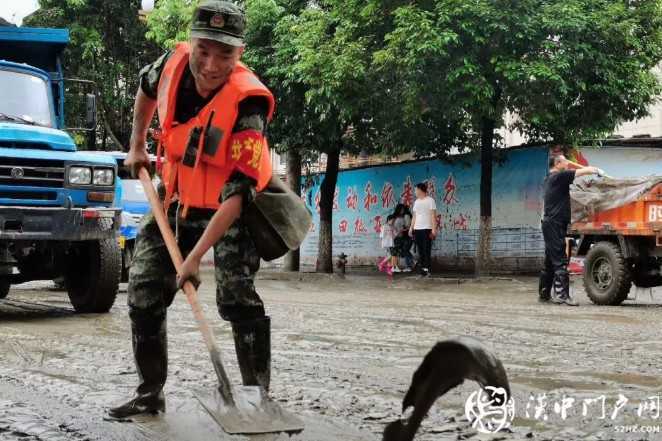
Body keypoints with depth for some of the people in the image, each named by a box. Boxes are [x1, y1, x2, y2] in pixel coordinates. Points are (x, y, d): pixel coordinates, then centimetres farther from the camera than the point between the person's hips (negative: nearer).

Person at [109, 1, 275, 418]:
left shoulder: (247, 102, -31)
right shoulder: (174, 62, -15)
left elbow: (237, 192, -33)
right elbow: (147, 86, 14)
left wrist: (197, 255, -37)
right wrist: (137, 145, 11)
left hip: (231, 210, -6)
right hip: (177, 200, 6)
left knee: (236, 296, -21)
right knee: (144, 293, 7)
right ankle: (150, 393, 22)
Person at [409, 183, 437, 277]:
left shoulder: (430, 200, -2)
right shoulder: (416, 202, 17)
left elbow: (433, 216, -6)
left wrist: (434, 229, -13)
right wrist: (411, 228, 12)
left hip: (427, 229, -6)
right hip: (417, 229, 6)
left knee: (427, 250, -8)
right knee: (420, 250, 4)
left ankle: (426, 269, -8)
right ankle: (422, 268, 5)